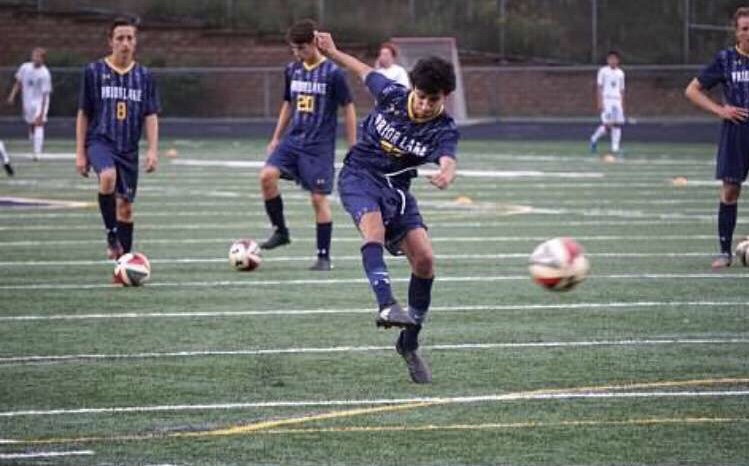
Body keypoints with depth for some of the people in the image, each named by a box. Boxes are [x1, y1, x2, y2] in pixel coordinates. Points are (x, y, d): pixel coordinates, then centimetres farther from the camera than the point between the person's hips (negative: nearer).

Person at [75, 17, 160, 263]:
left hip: (129, 148, 3)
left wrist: (153, 150, -5)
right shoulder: (94, 71, 1)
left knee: (125, 205, 5)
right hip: (100, 141, -3)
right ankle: (111, 234, -19)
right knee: (108, 177, -34)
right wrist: (80, 152, 2)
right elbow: (83, 114, 5)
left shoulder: (144, 76, 7)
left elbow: (151, 116, 8)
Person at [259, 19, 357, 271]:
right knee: (267, 175, -17)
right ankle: (280, 230, 0)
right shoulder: (292, 70, 7)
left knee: (319, 198, -4)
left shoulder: (332, 73, -8)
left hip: (320, 146, -5)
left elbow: (348, 109, -3)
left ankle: (324, 256, 7)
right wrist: (276, 138, 19)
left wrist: (353, 148, -5)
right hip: (293, 140, 5)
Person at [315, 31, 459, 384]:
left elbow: (448, 161, -36)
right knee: (373, 224, -34)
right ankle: (386, 305, -52)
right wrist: (332, 53, 16)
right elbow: (364, 71, 10)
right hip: (360, 174, -2)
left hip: (396, 188, 2)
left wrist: (445, 175, -59)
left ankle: (409, 343, 6)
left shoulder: (443, 130, -14)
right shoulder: (391, 94, -11)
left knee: (424, 259, -10)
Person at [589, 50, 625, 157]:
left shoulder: (620, 73, 14)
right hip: (606, 100, -5)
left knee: (617, 124, -4)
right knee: (607, 125, -12)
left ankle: (615, 148, -1)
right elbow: (599, 87, -3)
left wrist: (622, 105, 13)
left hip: (617, 101, 5)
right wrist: (600, 102, -11)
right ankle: (595, 138, 13)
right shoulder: (603, 71, 0)